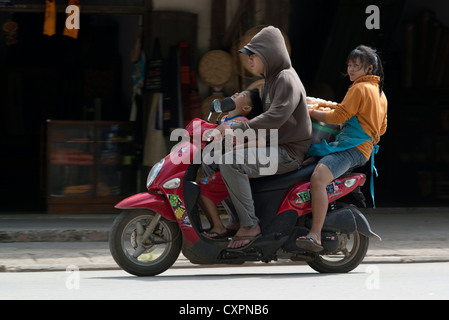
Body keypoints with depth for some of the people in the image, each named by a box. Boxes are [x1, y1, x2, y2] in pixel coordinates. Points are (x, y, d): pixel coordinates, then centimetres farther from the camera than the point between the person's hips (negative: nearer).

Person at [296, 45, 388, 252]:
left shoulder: (360, 88, -9)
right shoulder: (379, 92, 21)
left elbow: (338, 116, -12)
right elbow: (382, 129, 27)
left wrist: (311, 113, -1)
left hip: (352, 148, -11)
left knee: (318, 178, -34)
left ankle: (315, 235, -44)